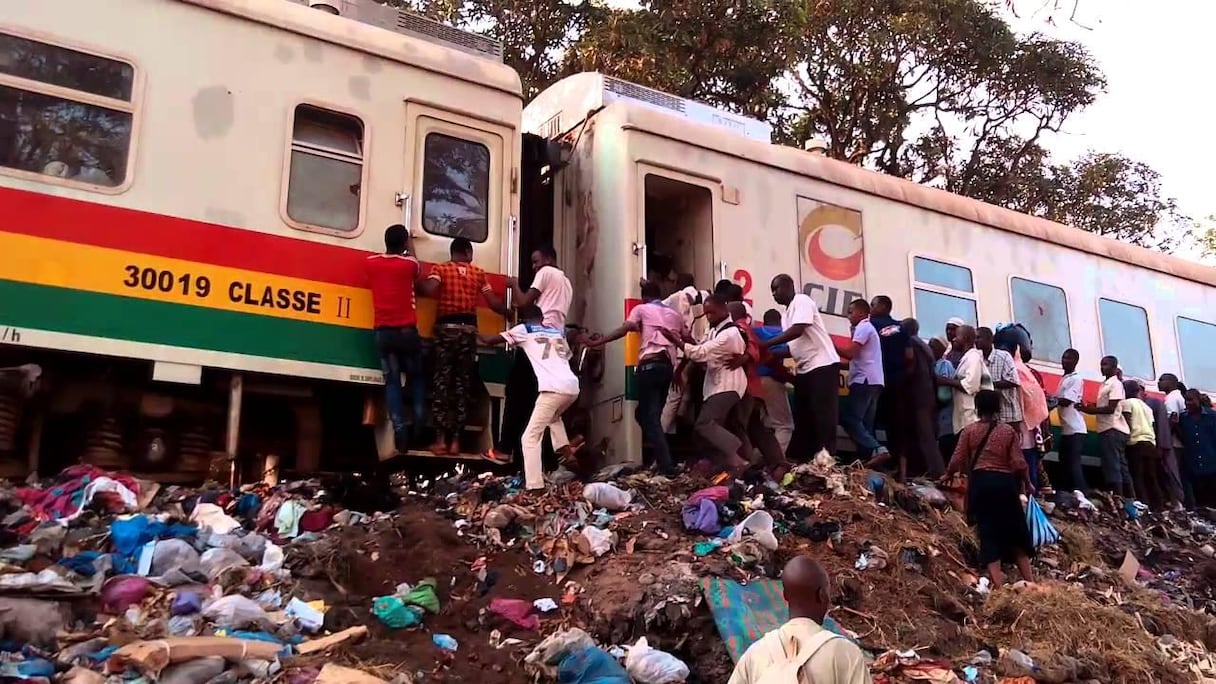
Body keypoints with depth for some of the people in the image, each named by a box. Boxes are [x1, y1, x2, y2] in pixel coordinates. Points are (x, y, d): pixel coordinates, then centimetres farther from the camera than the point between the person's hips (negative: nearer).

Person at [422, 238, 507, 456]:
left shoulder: (440, 269, 5)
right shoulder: (479, 273, 11)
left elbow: (429, 290, -14)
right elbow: (494, 302, 8)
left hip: (446, 328, -2)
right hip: (469, 330, 2)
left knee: (441, 381, 2)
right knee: (463, 384, 6)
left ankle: (440, 440, -3)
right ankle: (455, 441, 5)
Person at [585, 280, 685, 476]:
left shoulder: (641, 309, 10)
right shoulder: (675, 314, 25)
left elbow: (624, 329, -7)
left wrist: (597, 342, -10)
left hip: (649, 365, -5)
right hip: (668, 366, 5)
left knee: (650, 416, -4)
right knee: (649, 414, 17)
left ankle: (666, 465, -11)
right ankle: (660, 459, 12)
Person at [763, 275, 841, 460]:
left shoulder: (802, 301, -8)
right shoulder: (787, 313, 19)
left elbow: (798, 330, -21)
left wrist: (767, 345, -18)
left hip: (822, 365, -9)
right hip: (804, 369, 9)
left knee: (823, 417, -8)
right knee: (804, 417, 10)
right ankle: (800, 458, 14)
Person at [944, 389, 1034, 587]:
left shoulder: (969, 431, 0)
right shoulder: (1009, 431, 0)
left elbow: (957, 460, 0)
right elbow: (1018, 463, -3)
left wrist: (947, 475, 19)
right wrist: (1027, 482, 13)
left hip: (980, 482, 0)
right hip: (1005, 482, 1)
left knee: (988, 529, 2)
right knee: (1014, 528, 13)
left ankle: (997, 581, -5)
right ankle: (1029, 579, 19)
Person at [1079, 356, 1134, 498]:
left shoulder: (1115, 384, -8)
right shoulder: (1106, 384, 19)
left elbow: (1111, 408, -17)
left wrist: (1088, 409, -17)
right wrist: (1089, 408, 3)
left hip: (1112, 430, -10)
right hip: (1108, 429, 10)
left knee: (1112, 468, -11)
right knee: (1121, 467, 11)